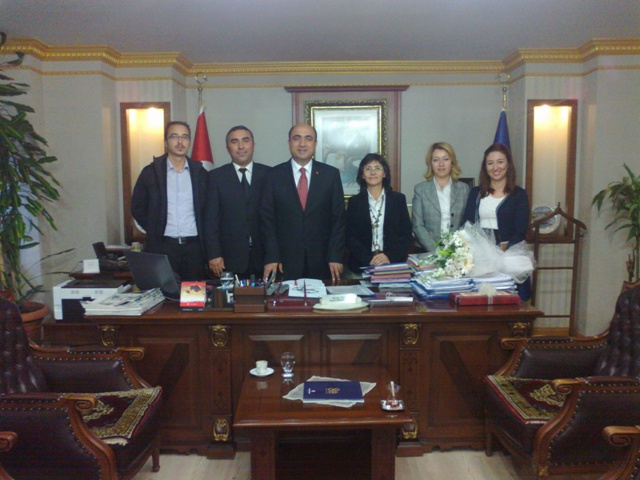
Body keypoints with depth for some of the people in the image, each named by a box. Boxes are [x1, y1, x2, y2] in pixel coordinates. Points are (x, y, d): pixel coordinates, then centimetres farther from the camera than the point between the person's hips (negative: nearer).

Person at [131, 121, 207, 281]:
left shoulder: (200, 172, 6)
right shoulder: (151, 172, 3)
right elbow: (137, 208, 9)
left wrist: (203, 234, 5)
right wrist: (154, 230, 3)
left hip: (194, 245, 1)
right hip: (163, 246, -1)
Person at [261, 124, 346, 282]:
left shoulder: (331, 174, 3)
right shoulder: (274, 175, 2)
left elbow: (338, 219, 2)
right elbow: (267, 219, 1)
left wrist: (336, 257, -4)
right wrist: (271, 257, -6)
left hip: (322, 261, 1)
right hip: (286, 260, 0)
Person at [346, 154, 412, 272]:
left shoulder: (398, 199, 10)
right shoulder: (354, 202, 8)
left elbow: (406, 235, 7)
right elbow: (350, 237, 3)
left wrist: (390, 257, -9)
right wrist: (369, 260, -12)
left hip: (394, 264, 0)